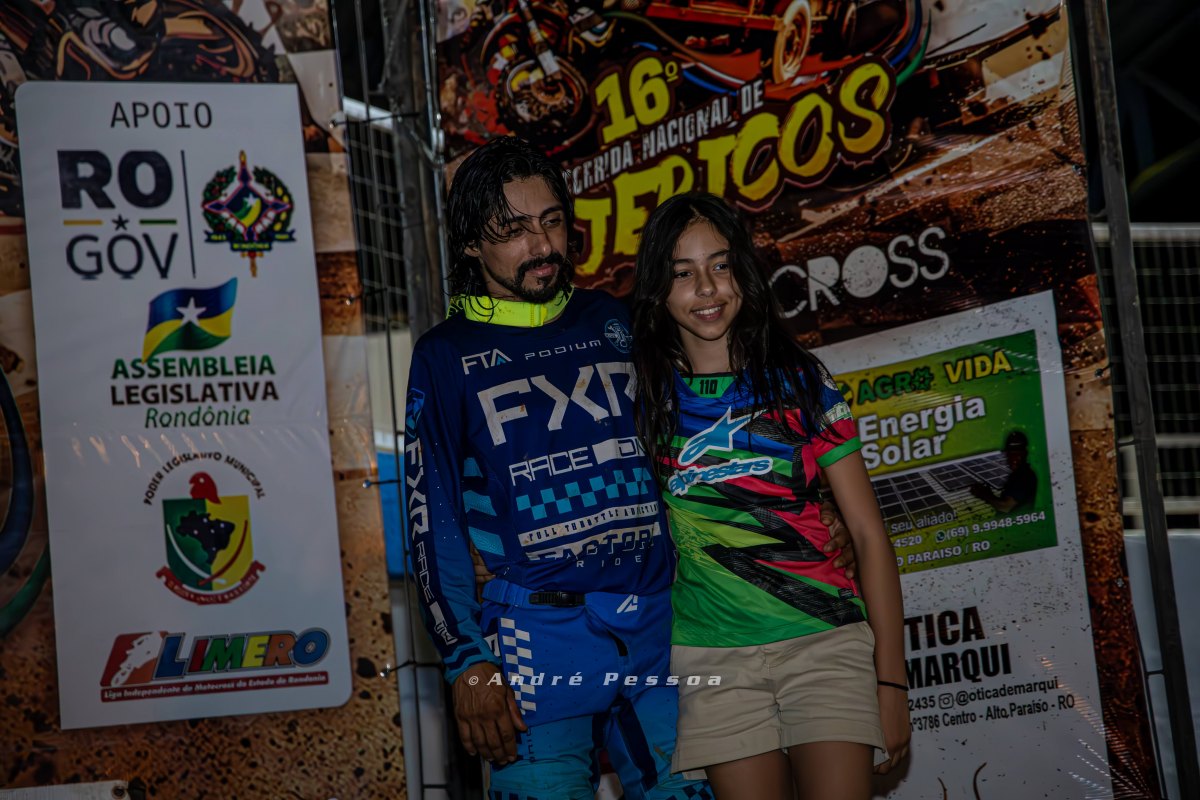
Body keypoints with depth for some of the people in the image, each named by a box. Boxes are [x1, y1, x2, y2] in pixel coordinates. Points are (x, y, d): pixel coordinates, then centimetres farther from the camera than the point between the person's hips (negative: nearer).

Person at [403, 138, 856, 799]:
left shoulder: (617, 324, 12)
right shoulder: (447, 356, 3)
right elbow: (433, 522, 0)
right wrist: (468, 664, -8)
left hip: (658, 630, 3)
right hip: (537, 642, -3)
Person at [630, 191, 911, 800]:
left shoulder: (800, 380, 4)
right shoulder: (647, 397, 6)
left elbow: (868, 533, 3)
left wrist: (890, 680, -2)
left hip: (824, 641, -1)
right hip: (711, 657, 1)